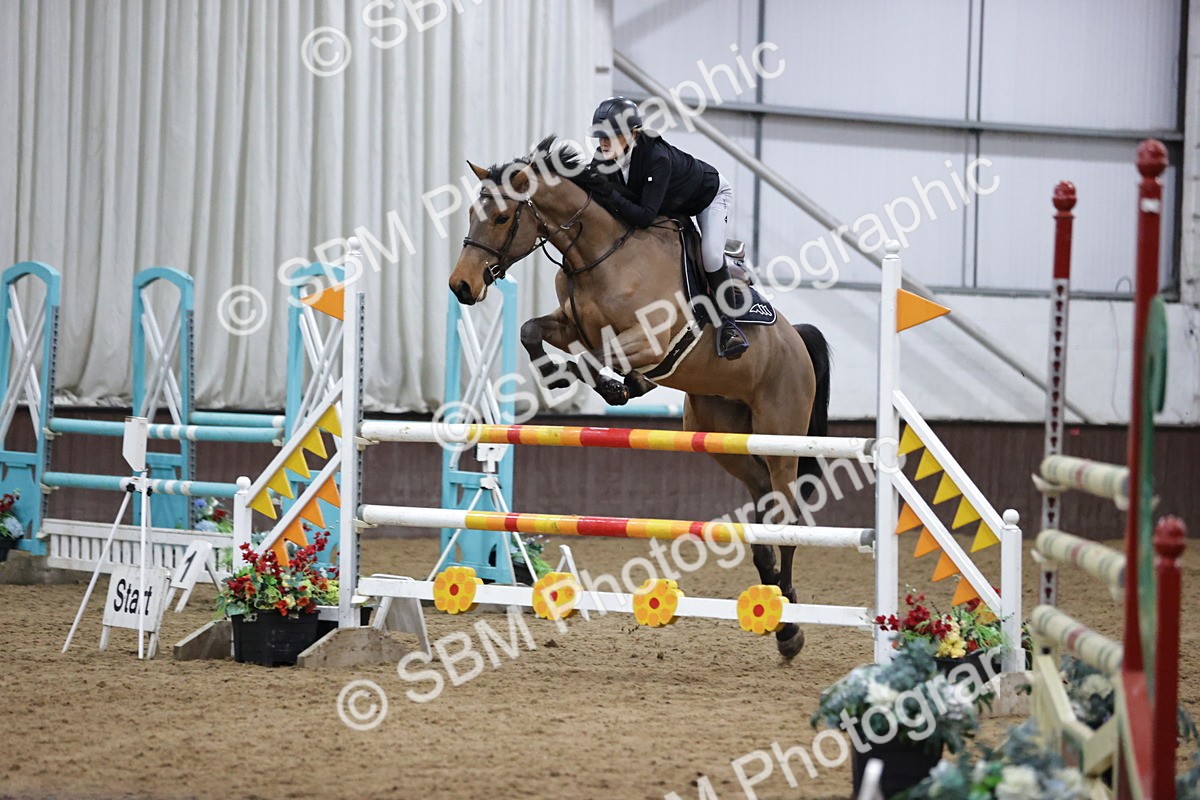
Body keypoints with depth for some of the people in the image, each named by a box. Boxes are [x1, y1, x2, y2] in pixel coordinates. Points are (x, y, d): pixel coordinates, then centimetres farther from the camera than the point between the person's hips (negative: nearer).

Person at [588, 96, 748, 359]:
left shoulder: (657, 158, -44)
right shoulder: (603, 159, -24)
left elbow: (645, 217, -47)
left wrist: (608, 193, -52)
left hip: (711, 194, -8)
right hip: (671, 206, 8)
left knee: (710, 254, -25)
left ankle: (728, 322, -8)